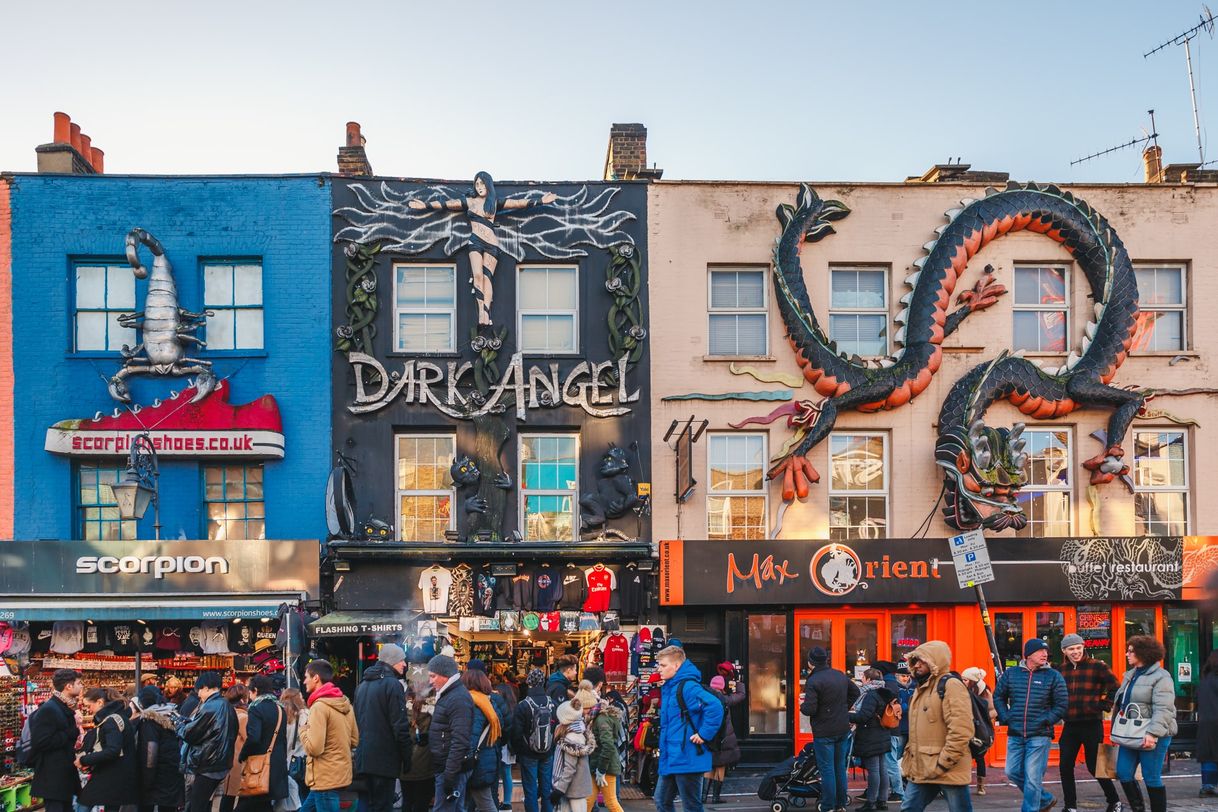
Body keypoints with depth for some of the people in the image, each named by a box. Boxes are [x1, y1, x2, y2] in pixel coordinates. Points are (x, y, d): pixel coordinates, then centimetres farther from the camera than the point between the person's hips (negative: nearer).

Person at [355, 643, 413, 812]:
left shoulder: (363, 684, 14)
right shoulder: (392, 684, -12)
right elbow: (400, 725, -16)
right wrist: (407, 757, -9)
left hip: (362, 759, 8)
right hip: (384, 758, -8)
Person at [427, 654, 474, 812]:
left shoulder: (458, 699, -17)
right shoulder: (448, 695, 15)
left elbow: (460, 742, -23)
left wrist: (449, 775, -23)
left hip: (451, 769, -10)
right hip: (446, 768, 10)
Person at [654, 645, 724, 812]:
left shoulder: (687, 687, -18)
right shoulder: (668, 687, 12)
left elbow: (715, 707, -32)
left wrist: (704, 735, -24)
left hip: (687, 759, -10)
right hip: (670, 759, 10)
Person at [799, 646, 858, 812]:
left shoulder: (813, 681, -20)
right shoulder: (840, 675, 5)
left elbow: (809, 709, -23)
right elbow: (855, 692, 19)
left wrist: (802, 706, -2)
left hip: (824, 732, -7)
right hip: (843, 729, 7)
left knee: (827, 769, 0)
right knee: (840, 766, 16)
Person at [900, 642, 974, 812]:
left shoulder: (951, 686, -12)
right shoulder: (921, 688, 18)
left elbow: (961, 731, -21)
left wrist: (943, 764, -21)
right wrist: (908, 759, 17)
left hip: (947, 771, -9)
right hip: (920, 769, 9)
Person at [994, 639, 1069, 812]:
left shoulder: (1054, 676, 0)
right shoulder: (1011, 673, 6)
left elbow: (1062, 705, 1)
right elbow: (998, 697, 14)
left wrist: (1046, 721, -10)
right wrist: (1006, 718, 2)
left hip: (1039, 736, -4)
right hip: (1015, 735, 4)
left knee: (1032, 778, -5)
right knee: (1013, 772, 9)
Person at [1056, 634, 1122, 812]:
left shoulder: (1097, 666, -7)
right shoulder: (1061, 670, 8)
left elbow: (1114, 689, -4)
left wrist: (1103, 705, -9)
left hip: (1092, 725, -5)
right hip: (1070, 725, 5)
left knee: (1094, 765, 2)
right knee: (1065, 766, 3)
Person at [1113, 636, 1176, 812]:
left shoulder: (1160, 677, -12)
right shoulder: (1130, 675, 15)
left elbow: (1163, 710, -21)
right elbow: (1121, 703, 24)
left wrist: (1152, 734, -30)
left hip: (1152, 737, -8)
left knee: (1152, 778, -1)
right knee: (1123, 774, 6)